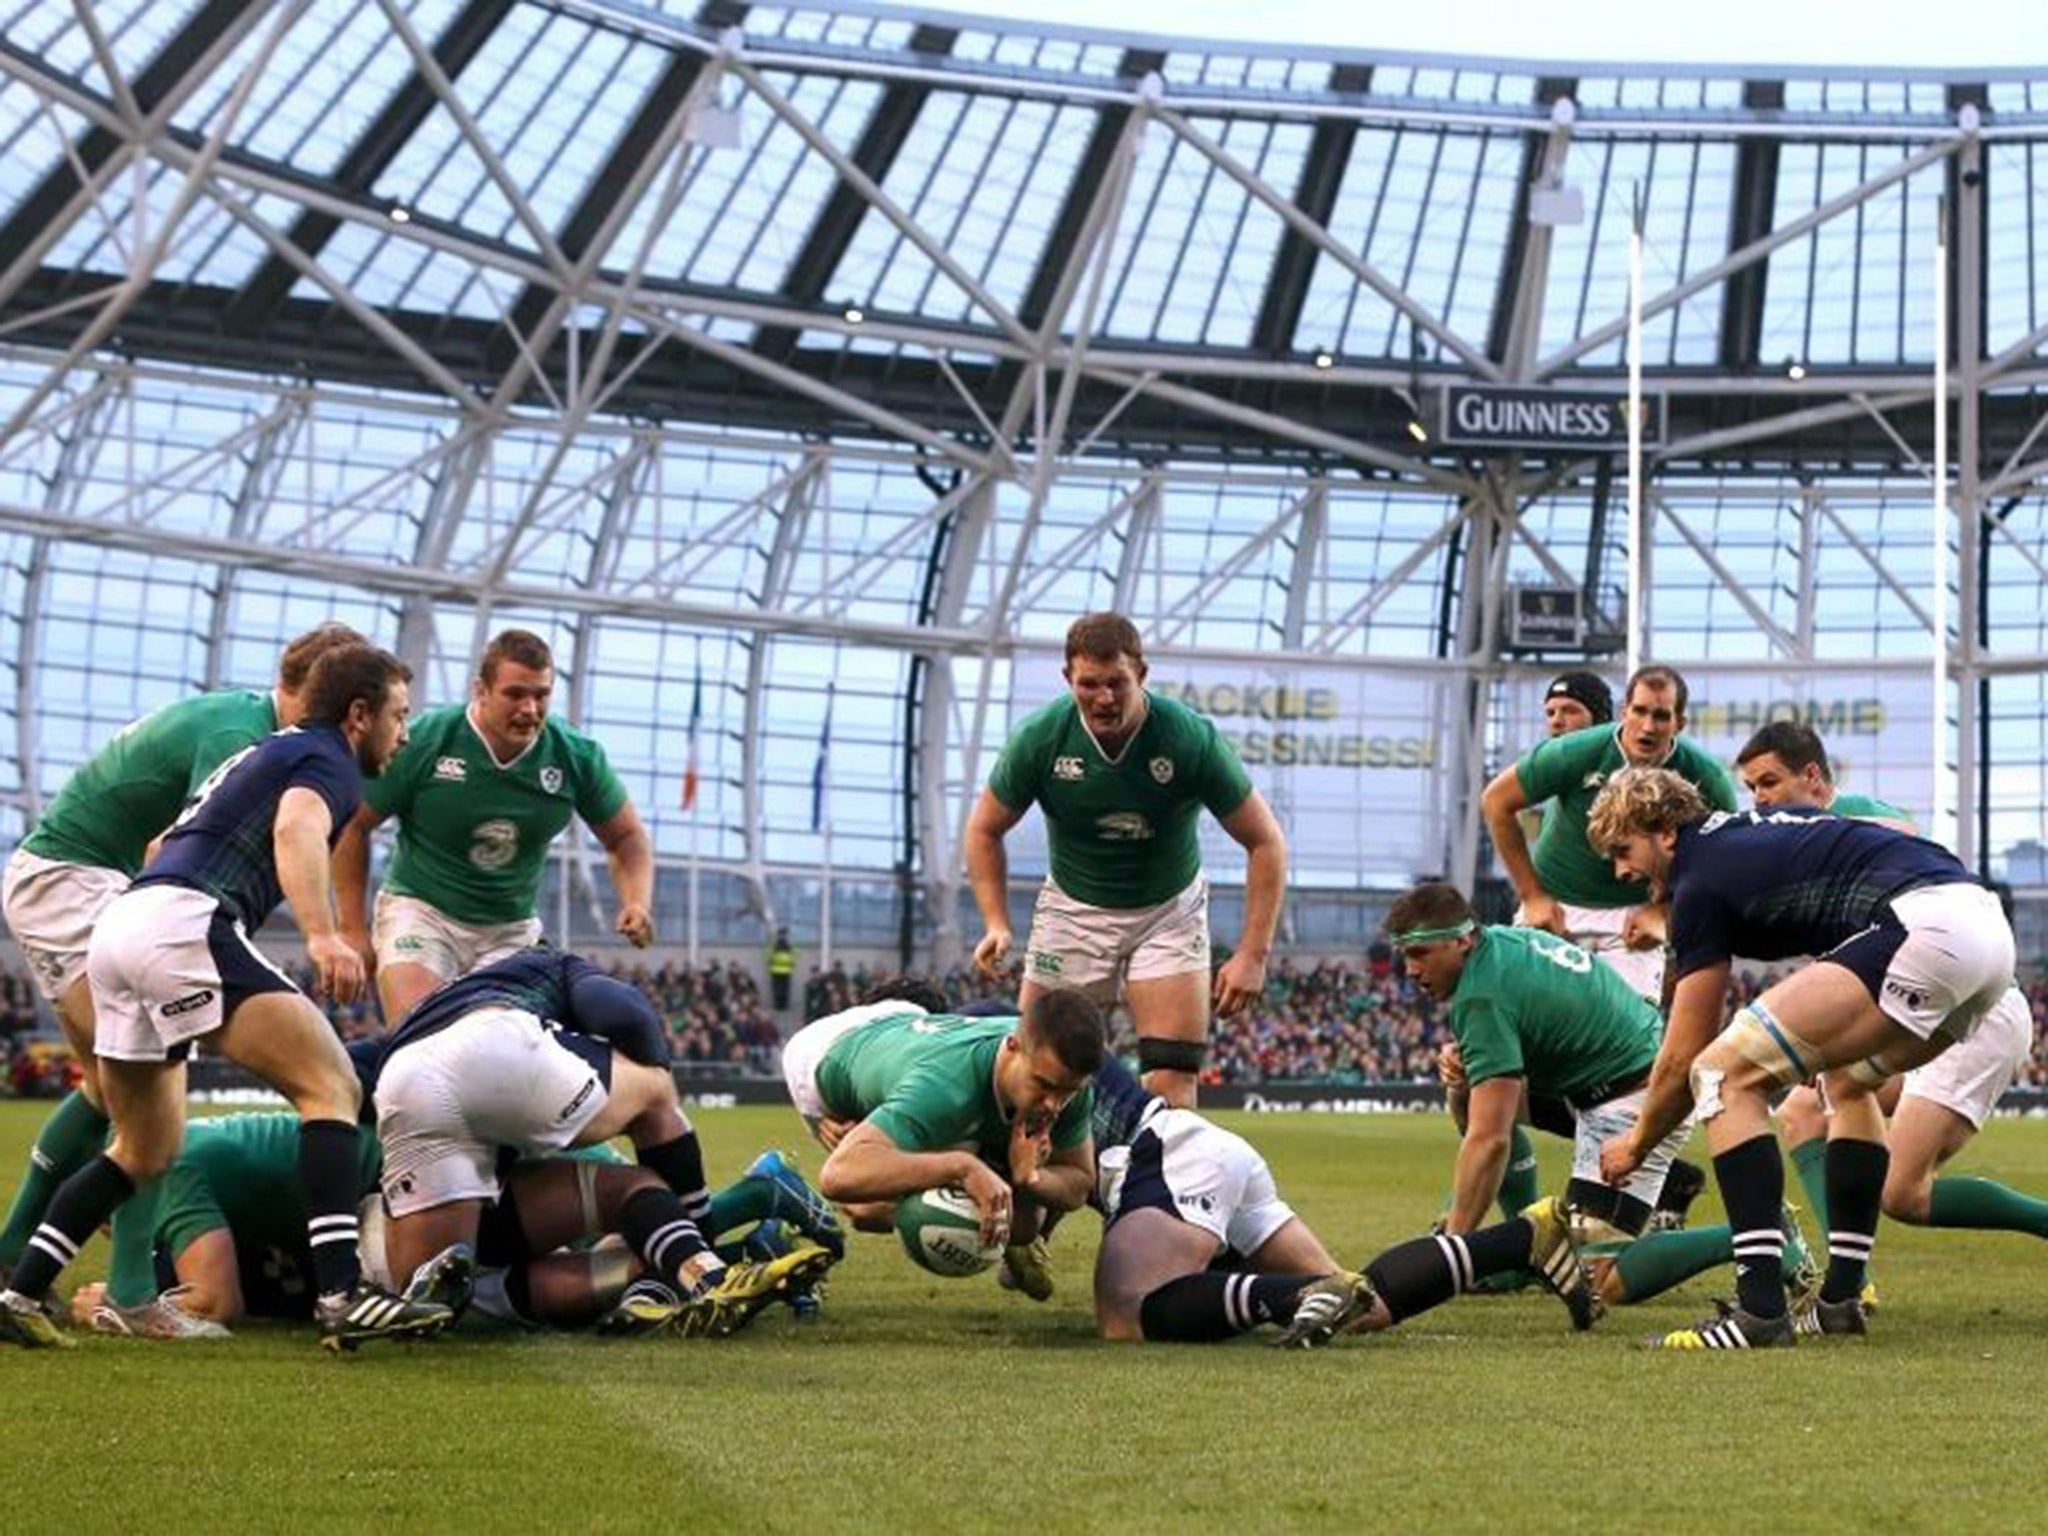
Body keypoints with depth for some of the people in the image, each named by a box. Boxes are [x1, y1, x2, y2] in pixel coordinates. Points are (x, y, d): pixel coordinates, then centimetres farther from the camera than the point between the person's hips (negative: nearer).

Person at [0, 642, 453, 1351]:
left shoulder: (266, 753, 32)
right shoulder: (328, 760, 4)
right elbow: (297, 828, -19)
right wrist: (322, 934, -32)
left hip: (118, 922, 9)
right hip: (183, 921, -9)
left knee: (146, 1150, 19)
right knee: (331, 1086, -12)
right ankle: (342, 1295, -24)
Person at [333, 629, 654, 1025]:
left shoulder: (577, 757, -7)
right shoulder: (424, 741, -15)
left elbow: (626, 837, 8)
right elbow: (354, 827, -4)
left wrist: (637, 903, -12)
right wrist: (353, 929, -5)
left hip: (511, 931, 3)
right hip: (420, 908, -3)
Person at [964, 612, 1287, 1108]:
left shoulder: (1192, 739, -22)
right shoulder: (1039, 738, -18)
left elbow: (1265, 842, -13)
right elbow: (985, 830, 0)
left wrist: (1253, 952, -19)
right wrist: (997, 925, -13)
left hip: (1169, 911, -1)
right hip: (1072, 909, 1)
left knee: (1172, 1082, -12)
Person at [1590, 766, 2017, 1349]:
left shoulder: (1702, 881, 3)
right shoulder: (1749, 828, 27)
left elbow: (1683, 1057, 8)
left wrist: (1635, 1145, 25)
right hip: (1990, 927, 10)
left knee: (1726, 1075, -6)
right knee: (1847, 1079, 32)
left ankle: (1761, 1308, -14)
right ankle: (1841, 1299, 26)